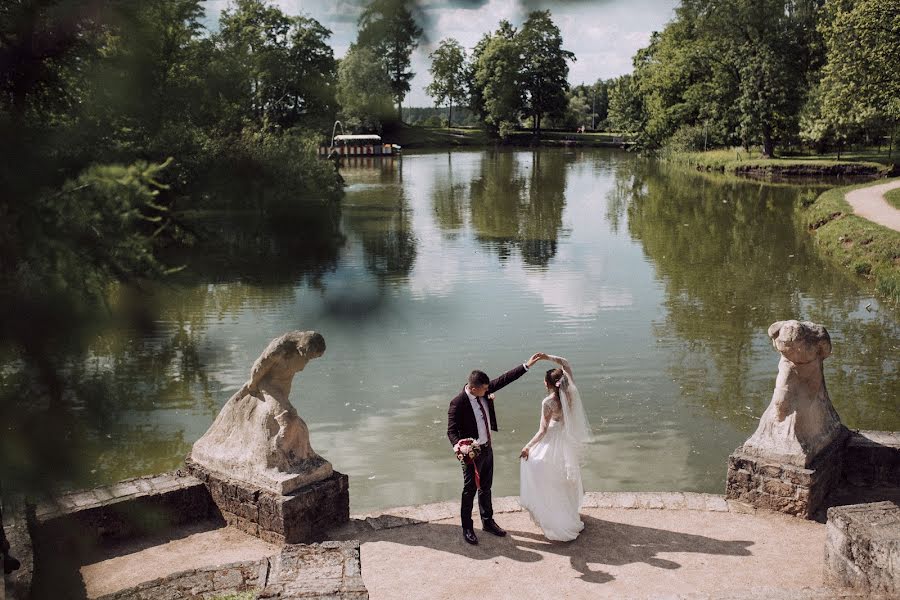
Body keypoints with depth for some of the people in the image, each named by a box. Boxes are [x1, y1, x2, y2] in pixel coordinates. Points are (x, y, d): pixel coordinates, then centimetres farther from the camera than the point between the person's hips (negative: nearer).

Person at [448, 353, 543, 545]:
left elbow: (503, 379, -2)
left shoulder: (484, 390, -8)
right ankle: (467, 528, 24)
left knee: (486, 487, 21)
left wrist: (526, 366, -6)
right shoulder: (458, 403, -26)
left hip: (487, 447, 7)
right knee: (470, 490, 8)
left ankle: (488, 521, 37)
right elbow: (451, 431, -23)